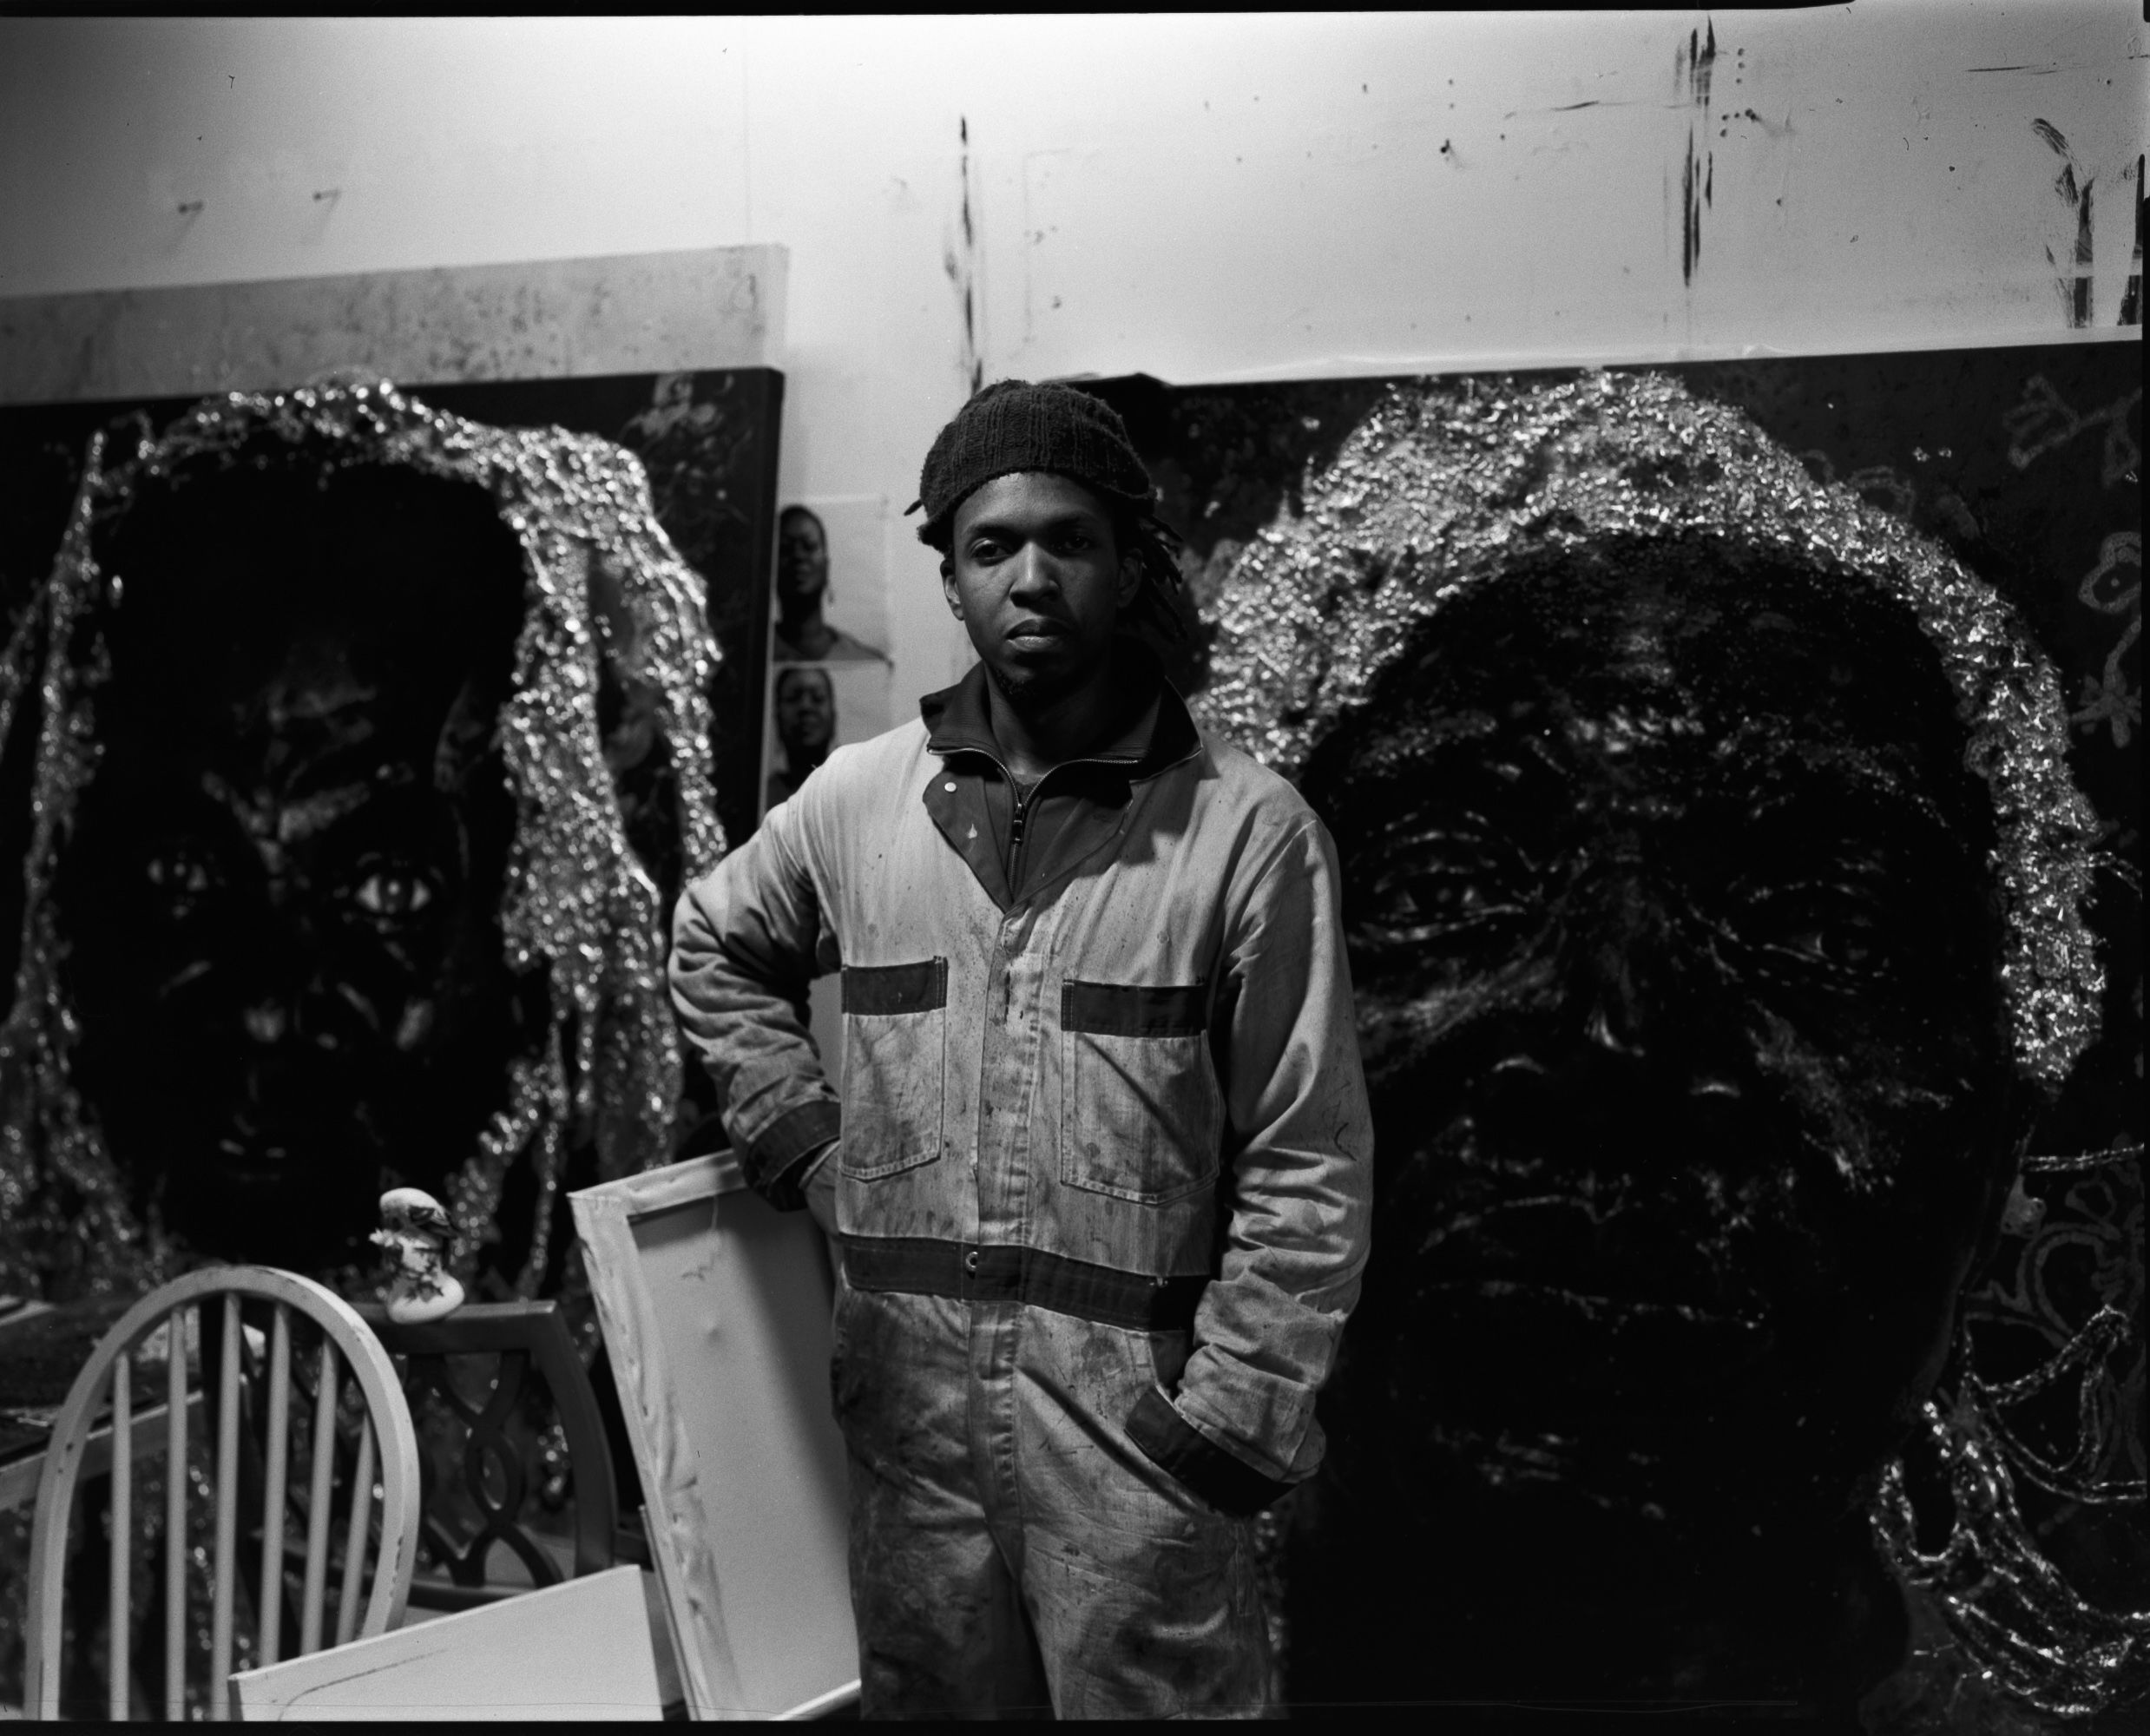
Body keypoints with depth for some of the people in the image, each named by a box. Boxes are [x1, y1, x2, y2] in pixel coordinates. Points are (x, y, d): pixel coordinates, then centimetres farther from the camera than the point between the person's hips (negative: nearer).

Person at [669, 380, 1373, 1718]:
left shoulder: (1249, 828, -9)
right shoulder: (858, 798, 4)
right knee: (922, 1696, 18)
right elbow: (715, 945, 23)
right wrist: (801, 1140, 10)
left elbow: (1307, 1172, -8)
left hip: (1139, 1429, -4)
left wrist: (1229, 1423, -11)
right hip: (908, 1417, 4)